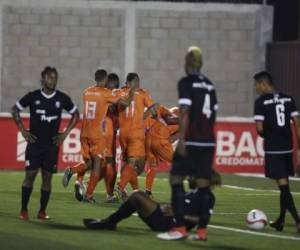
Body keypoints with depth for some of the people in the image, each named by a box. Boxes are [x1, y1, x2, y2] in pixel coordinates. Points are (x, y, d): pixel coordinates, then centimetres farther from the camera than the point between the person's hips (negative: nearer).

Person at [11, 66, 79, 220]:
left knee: (47, 177, 1)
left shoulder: (62, 98, -1)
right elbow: (15, 110, 7)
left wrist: (65, 133, 5)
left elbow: (75, 114, 12)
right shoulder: (33, 96, -4)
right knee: (30, 175, -6)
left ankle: (42, 211, 9)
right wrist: (23, 131, 1)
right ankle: (24, 210, 2)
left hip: (52, 144, 1)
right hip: (34, 142, -1)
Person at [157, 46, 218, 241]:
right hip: (208, 142, 6)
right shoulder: (209, 85, 13)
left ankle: (180, 228, -4)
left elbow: (185, 112, -14)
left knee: (176, 179, 1)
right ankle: (202, 230, 4)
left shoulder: (186, 83, -6)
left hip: (191, 142, -6)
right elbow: (213, 113, 16)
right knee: (203, 184, 6)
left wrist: (182, 139, -16)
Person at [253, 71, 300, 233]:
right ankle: (281, 220, 24)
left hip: (273, 150, -5)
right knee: (283, 184, 17)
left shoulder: (261, 101, -7)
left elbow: (259, 128, -12)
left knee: (283, 185, -5)